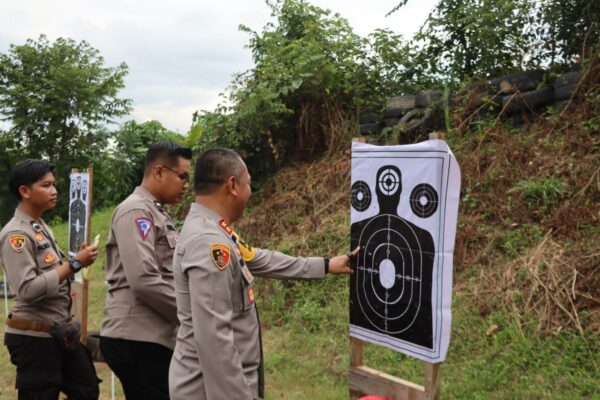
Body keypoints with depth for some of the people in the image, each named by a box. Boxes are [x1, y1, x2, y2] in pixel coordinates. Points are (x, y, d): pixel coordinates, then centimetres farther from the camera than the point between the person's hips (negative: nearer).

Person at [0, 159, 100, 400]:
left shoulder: (43, 228, 12)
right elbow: (27, 290, -24)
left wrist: (77, 260, 2)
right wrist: (75, 264, -22)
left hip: (59, 332, 9)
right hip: (34, 337, -9)